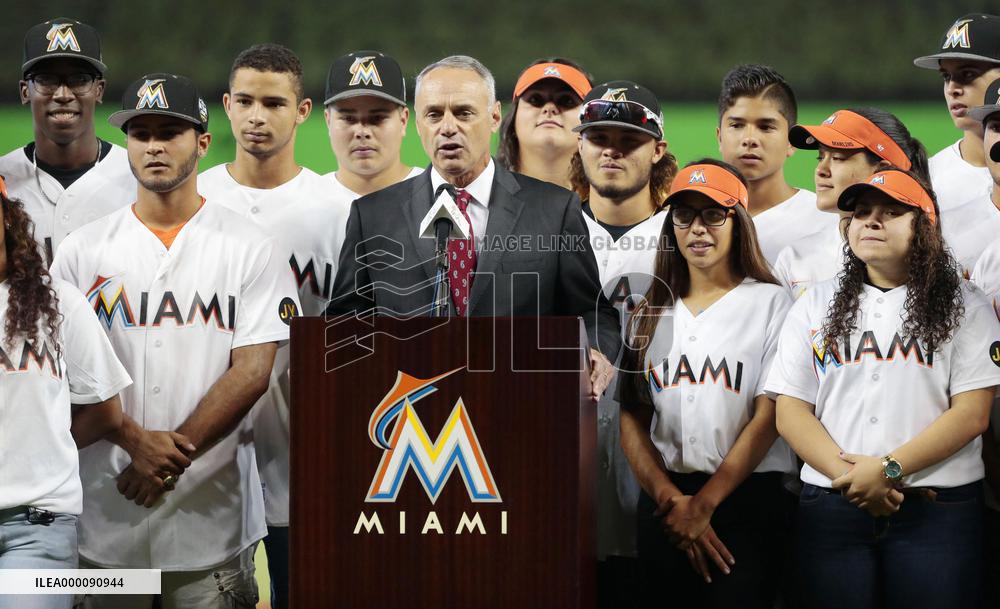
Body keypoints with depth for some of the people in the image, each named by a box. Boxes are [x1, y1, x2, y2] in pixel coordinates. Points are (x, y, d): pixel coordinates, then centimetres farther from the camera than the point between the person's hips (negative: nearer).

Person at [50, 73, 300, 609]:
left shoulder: (253, 251, 2)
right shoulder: (82, 252, 7)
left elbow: (252, 370, -5)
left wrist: (173, 456, -14)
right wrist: (137, 440, -14)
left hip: (212, 514, -1)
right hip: (105, 513, 1)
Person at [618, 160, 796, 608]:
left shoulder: (768, 302, 0)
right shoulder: (652, 311, 12)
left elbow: (769, 415, -7)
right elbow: (633, 420, 7)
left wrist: (704, 504, -11)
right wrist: (670, 499, -9)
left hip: (748, 496, -4)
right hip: (663, 501, 4)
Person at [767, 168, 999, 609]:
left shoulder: (962, 305, 5)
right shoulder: (815, 306, 12)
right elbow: (790, 412, 5)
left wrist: (889, 469, -15)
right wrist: (848, 474, -11)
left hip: (937, 510, -2)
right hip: (832, 507, 2)